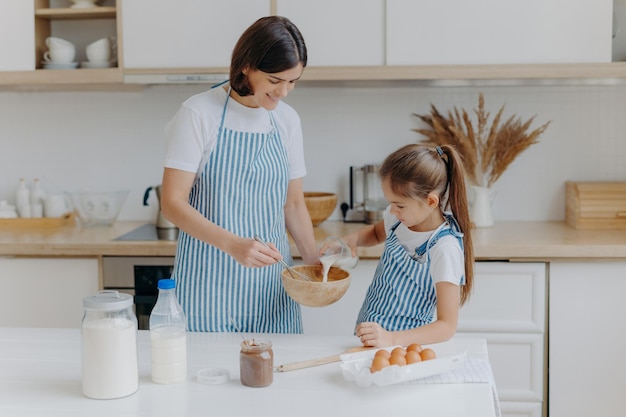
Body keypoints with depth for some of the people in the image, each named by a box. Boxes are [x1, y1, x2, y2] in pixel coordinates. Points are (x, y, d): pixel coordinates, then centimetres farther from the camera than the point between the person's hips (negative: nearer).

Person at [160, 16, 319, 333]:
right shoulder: (199, 113, -10)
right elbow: (172, 203, -13)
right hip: (209, 280, -4)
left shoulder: (287, 120, 6)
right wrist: (232, 244, -27)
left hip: (269, 281, 4)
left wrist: (313, 260, -2)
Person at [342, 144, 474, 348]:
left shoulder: (444, 249, -21)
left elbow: (447, 326, -19)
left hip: (406, 344, -5)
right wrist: (353, 238, 2)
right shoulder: (399, 218, -2)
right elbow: (377, 232, 23)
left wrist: (392, 339, -31)